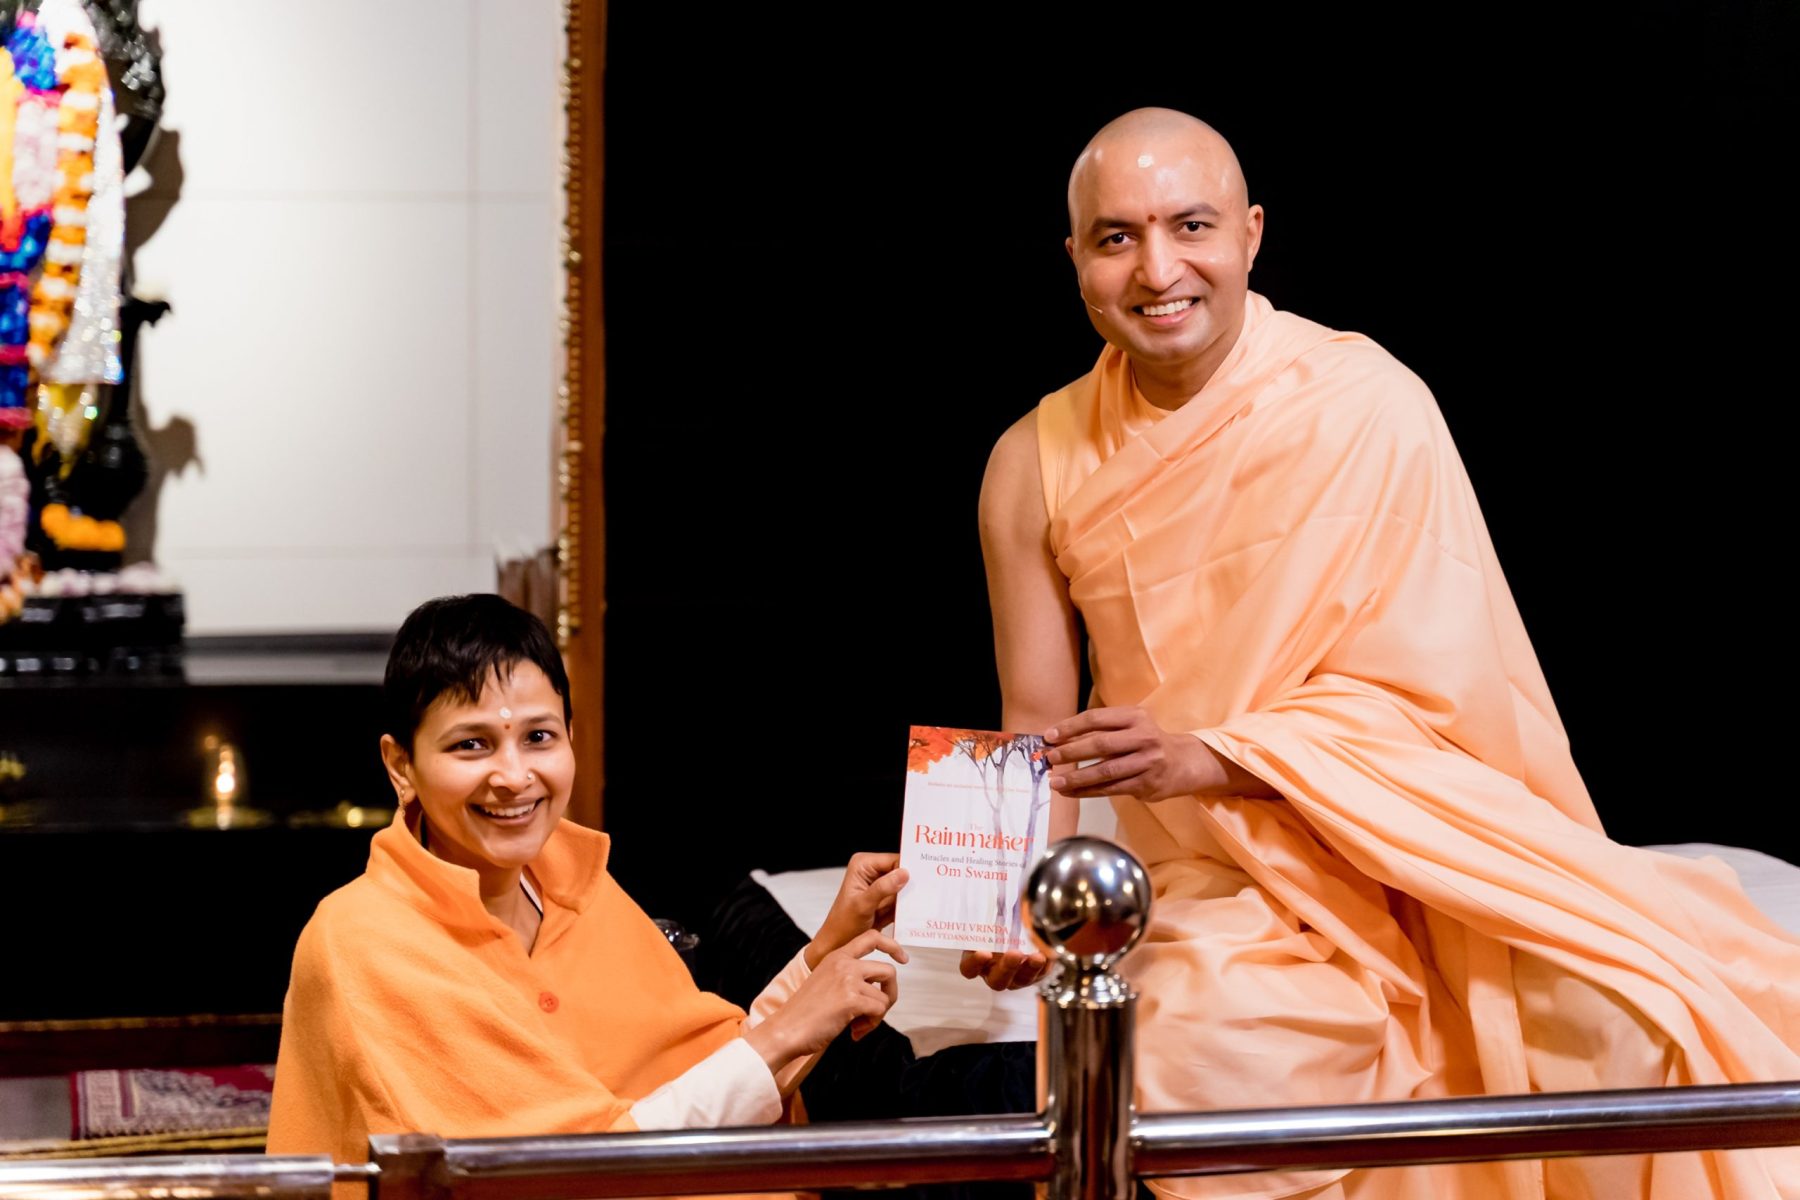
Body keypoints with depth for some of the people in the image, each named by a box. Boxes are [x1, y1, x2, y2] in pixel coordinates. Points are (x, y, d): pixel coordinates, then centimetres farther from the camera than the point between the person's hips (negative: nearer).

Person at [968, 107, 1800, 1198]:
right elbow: (1040, 738, 7)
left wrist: (1205, 758, -24)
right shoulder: (1038, 466, 3)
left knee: (1625, 1012, -28)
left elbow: (1412, 696, -10)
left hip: (1412, 844, -1)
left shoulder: (1369, 408, -7)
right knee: (1203, 1051, -34)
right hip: (1215, 892, 1)